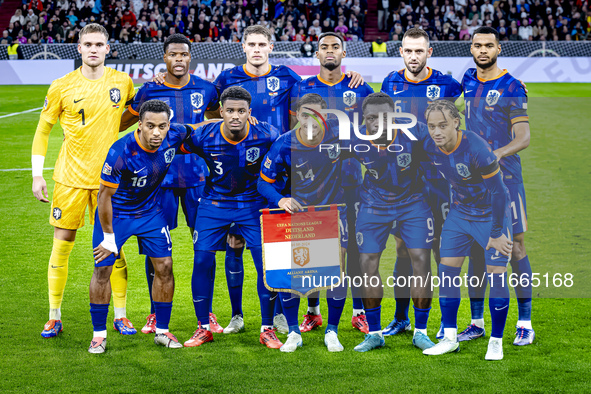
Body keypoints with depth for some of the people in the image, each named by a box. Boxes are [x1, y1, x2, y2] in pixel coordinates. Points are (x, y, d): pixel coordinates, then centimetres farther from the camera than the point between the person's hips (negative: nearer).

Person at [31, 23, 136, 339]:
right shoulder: (61, 87, -4)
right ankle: (54, 317, 13)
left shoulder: (122, 82, 1)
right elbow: (42, 130, 4)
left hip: (109, 177, 1)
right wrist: (37, 175, -1)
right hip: (70, 177, -1)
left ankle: (120, 316, 15)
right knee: (62, 243, 1)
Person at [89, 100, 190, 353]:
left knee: (164, 266, 1)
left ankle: (161, 331, 14)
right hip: (115, 213, -4)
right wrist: (109, 237, -16)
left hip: (151, 211, 4)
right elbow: (105, 194, -22)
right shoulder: (121, 152, -33)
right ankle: (99, 334, 8)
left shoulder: (174, 137, -19)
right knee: (102, 269, -5)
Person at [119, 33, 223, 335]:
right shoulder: (149, 91, -1)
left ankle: (206, 313, 13)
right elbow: (122, 123, 13)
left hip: (197, 176, 1)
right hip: (160, 177, -1)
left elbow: (220, 120, 23)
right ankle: (155, 313, 15)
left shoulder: (205, 90, 3)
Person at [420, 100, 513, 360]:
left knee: (496, 276, -7)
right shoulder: (429, 146, -13)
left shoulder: (477, 149, -31)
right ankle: (450, 338, 11)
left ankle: (496, 341, 6)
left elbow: (498, 192, -24)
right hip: (460, 212, 6)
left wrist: (497, 233, -20)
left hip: (492, 214, -6)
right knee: (447, 270, 1)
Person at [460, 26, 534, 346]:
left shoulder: (512, 88, -6)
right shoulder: (467, 81, 11)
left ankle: (525, 323, 0)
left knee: (515, 247, -5)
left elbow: (524, 138, -13)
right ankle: (477, 322, 12)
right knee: (476, 247, 6)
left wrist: (499, 152, -30)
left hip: (504, 176, -5)